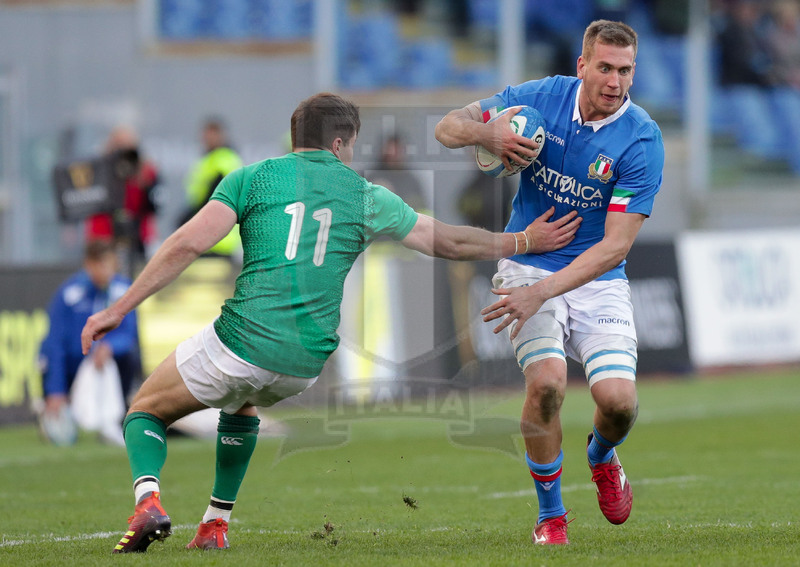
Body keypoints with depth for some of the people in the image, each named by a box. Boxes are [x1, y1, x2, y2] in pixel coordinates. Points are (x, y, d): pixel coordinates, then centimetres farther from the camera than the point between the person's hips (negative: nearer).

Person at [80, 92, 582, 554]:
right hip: (306, 363, 3)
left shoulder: (252, 179, 4)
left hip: (244, 341, -3)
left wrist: (118, 309, -5)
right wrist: (525, 241, 30)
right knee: (242, 405, 37)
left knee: (146, 410, 17)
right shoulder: (367, 198, 10)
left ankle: (148, 501, -13)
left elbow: (188, 244, -6)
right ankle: (216, 524, 26)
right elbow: (450, 242, 16)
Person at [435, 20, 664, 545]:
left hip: (598, 281, 0)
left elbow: (615, 246, -19)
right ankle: (551, 514, -2)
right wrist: (487, 132, -24)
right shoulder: (542, 97, -8)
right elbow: (448, 127, 1)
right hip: (527, 263, 0)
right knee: (547, 380, -24)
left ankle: (602, 456, 22)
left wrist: (540, 292, -29)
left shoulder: (643, 140, -15)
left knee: (618, 399, -18)